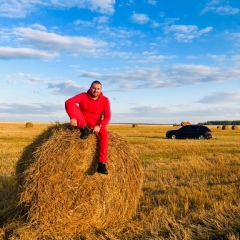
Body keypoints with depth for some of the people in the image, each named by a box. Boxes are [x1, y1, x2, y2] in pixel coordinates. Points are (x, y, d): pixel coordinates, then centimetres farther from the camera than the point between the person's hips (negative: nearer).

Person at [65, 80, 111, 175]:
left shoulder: (105, 100, -6)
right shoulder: (83, 96, -10)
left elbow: (107, 116, -11)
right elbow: (68, 102, -24)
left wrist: (99, 125, -29)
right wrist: (72, 117, -37)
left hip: (96, 125, 0)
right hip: (82, 123, 0)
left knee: (104, 133, -34)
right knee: (73, 106, -22)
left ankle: (102, 164, -38)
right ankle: (84, 129, -28)